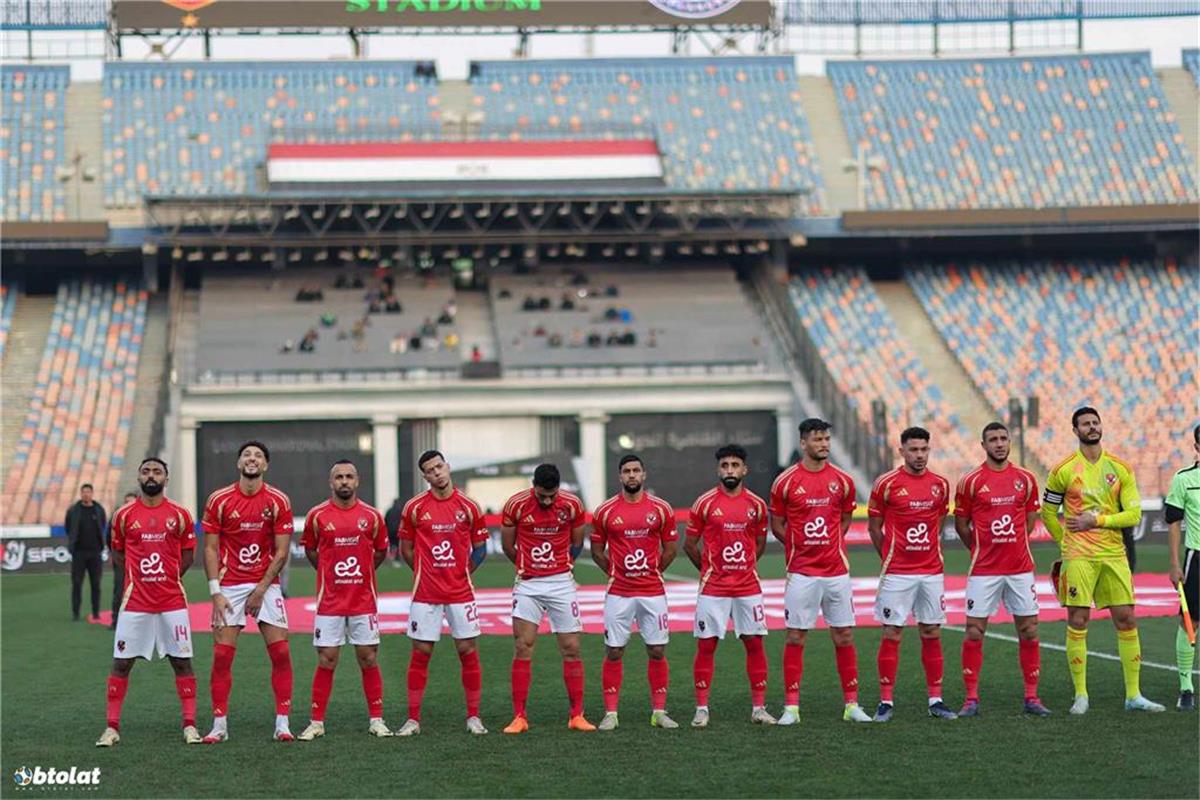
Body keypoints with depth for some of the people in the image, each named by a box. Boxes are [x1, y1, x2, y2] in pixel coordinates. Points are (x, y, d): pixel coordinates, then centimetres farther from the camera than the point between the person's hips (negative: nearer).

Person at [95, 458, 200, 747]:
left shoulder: (180, 515, 3)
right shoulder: (124, 515, 3)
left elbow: (187, 554, 11)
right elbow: (117, 553, 13)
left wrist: (167, 578, 3)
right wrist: (139, 576, 4)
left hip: (173, 601, 0)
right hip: (135, 602, 0)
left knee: (182, 661, 1)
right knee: (121, 662, -1)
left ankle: (190, 725, 8)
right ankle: (112, 727, 5)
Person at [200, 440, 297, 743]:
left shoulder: (278, 502, -2)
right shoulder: (219, 500, -1)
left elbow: (282, 552, -2)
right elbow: (210, 548, 0)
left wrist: (260, 590, -8)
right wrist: (215, 592, -7)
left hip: (266, 585, 0)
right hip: (230, 586, 0)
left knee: (280, 652, -6)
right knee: (222, 655, -4)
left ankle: (282, 723, 0)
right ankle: (219, 725, 4)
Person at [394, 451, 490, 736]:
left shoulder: (469, 507, 1)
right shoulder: (414, 508, 0)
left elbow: (480, 548, 10)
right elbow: (405, 548, 9)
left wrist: (461, 572, 5)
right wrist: (427, 571, 8)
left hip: (461, 592, 1)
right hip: (425, 593, 0)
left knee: (467, 651, 1)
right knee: (420, 653, 2)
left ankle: (473, 717, 10)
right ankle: (413, 719, 7)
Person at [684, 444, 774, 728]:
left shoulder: (756, 505, 5)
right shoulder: (704, 503, -2)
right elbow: (689, 545, 5)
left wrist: (742, 566, 11)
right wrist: (710, 569, 9)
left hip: (748, 587, 2)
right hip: (713, 588, -2)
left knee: (755, 643, 2)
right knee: (706, 645, -1)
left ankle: (759, 707, 9)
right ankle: (701, 709, 5)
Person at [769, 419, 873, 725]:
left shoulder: (842, 480, 3)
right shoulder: (786, 481, -3)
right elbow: (777, 525, 5)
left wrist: (830, 546, 8)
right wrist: (803, 546, 0)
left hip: (836, 571, 2)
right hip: (801, 573, -2)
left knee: (844, 636, 5)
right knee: (796, 637, 0)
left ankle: (851, 704, 12)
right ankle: (791, 707, 5)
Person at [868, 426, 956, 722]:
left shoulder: (940, 484, 6)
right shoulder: (887, 484, -5)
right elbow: (874, 527, 4)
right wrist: (890, 557, 8)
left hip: (932, 572, 3)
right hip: (897, 573, -3)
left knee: (932, 634, 6)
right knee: (891, 634, -1)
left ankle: (936, 700, 12)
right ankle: (885, 702, 4)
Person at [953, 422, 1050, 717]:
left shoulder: (1025, 479, 5)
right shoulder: (970, 481, -2)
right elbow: (961, 525, 6)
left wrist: (1011, 546, 11)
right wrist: (983, 549, 10)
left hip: (1020, 568, 2)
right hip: (984, 570, -2)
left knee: (1028, 630, 3)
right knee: (974, 632, -3)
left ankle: (1031, 697, 10)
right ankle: (971, 698, 3)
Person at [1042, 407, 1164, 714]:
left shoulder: (1121, 468, 5)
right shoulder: (1063, 470, 0)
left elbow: (1134, 514, 0)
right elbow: (1048, 513, 9)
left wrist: (1096, 520, -9)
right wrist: (1067, 543, 5)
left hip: (1114, 554, 2)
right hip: (1078, 557, -2)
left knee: (1126, 620, 2)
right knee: (1078, 622, -2)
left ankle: (1134, 695, 9)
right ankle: (1081, 696, 5)